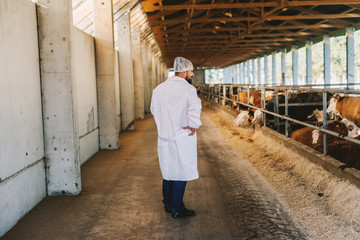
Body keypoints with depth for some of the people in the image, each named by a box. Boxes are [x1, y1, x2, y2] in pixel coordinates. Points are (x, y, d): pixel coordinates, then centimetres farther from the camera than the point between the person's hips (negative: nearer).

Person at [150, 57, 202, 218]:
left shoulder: (159, 88, 8)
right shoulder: (187, 89, -15)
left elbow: (154, 109, 19)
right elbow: (195, 107, -33)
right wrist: (194, 126, -20)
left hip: (164, 137, 7)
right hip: (181, 138, -7)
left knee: (168, 171, 18)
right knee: (181, 173, 4)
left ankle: (168, 205, 29)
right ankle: (177, 209, 11)